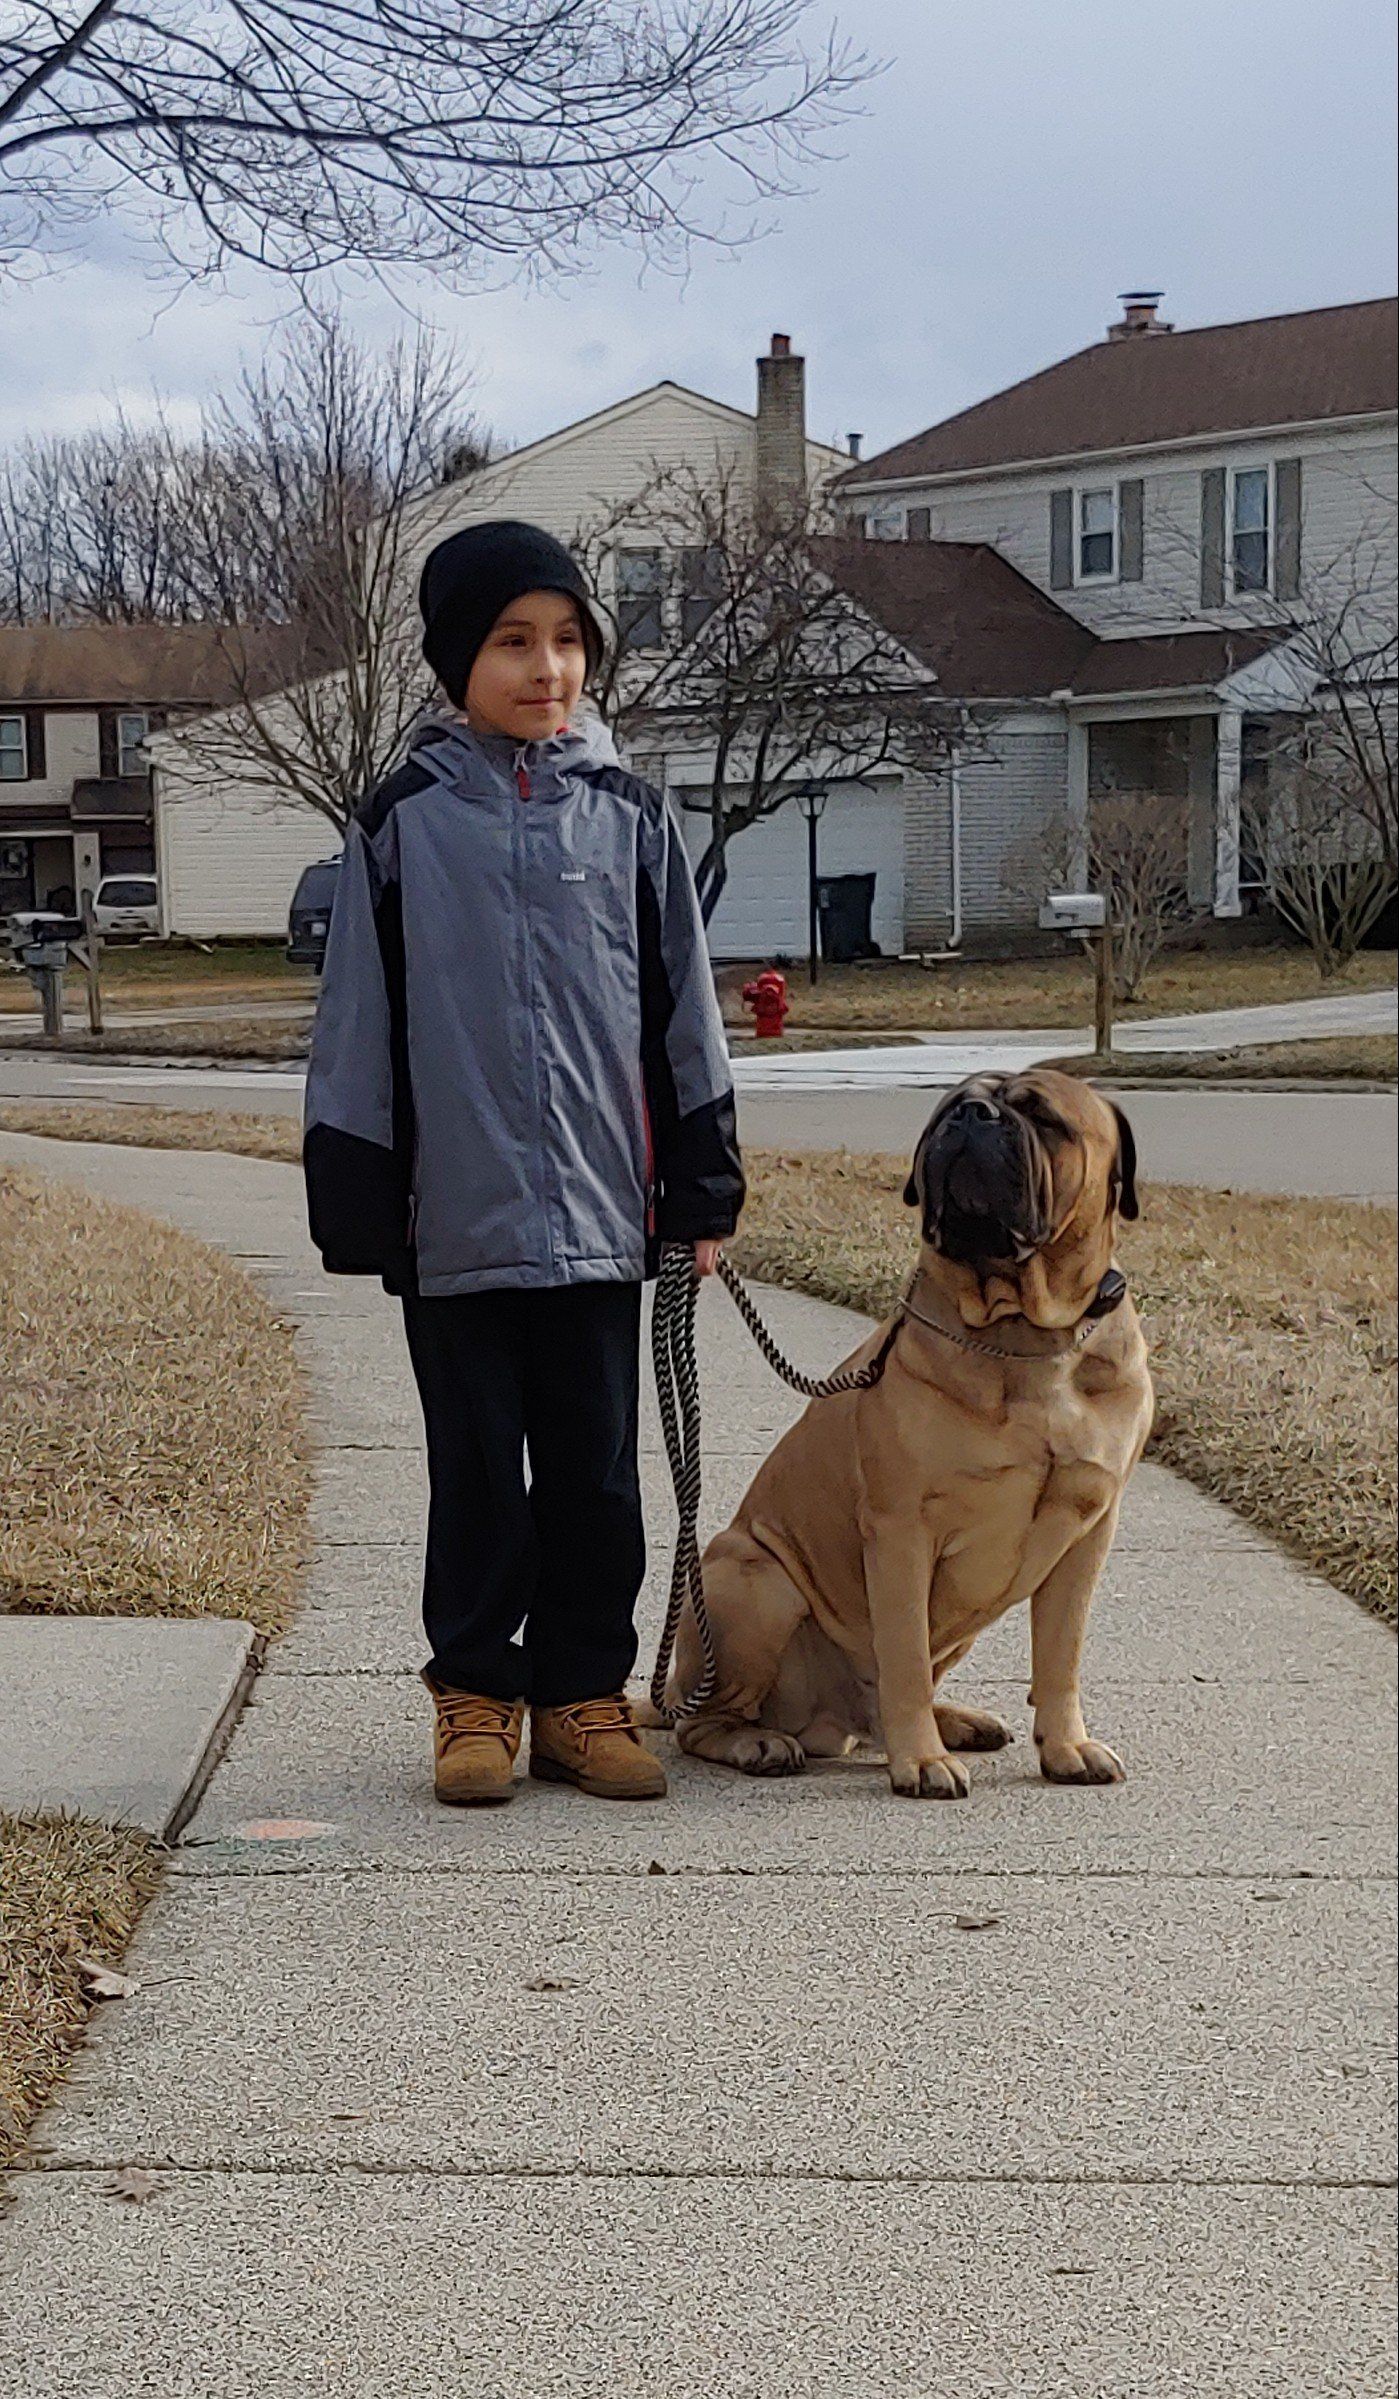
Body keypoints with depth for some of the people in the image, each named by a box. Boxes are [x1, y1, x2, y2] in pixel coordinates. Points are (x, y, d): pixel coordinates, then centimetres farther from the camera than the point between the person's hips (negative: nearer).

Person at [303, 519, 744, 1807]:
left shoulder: (629, 816, 6)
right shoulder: (403, 822, 1)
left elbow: (684, 1012, 9)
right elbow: (358, 1028, 3)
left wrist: (704, 1187, 6)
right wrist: (355, 1202, -1)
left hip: (601, 1216, 1)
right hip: (457, 1218, -1)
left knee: (596, 1469, 7)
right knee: (477, 1471, 7)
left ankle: (584, 1691, 19)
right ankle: (477, 1692, 18)